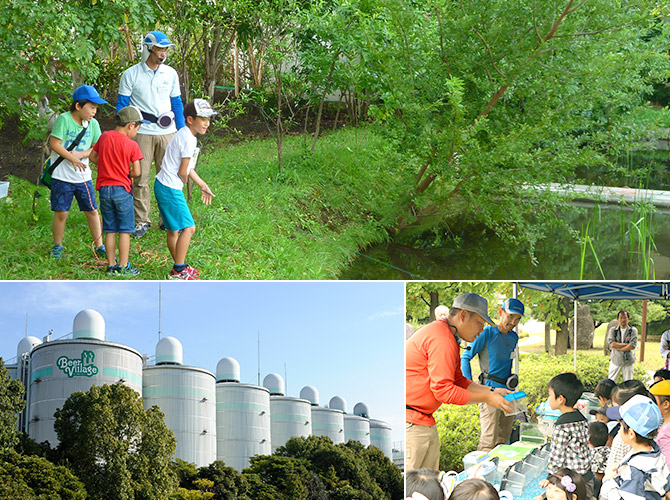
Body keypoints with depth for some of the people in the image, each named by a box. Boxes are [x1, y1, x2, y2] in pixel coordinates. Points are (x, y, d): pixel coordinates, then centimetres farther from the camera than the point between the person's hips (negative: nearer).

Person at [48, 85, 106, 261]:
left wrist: (82, 154, -13)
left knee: (92, 211, 7)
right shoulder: (64, 119, -12)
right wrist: (72, 158, -19)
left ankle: (99, 246, 19)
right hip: (62, 176, -4)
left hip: (83, 176, 4)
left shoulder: (93, 124, 1)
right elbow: (54, 143, -15)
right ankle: (57, 246, 18)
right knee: (61, 213, 0)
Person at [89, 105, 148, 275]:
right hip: (122, 191, -4)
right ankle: (123, 266, 6)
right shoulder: (132, 145, -10)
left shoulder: (104, 137, 3)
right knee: (124, 230, 5)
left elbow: (93, 156, 14)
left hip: (104, 189, 4)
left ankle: (111, 265, 14)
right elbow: (136, 172, -9)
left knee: (110, 230, 11)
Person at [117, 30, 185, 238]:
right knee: (140, 178, 0)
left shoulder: (170, 74, 8)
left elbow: (177, 104, 15)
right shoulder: (131, 75, -2)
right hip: (142, 133, -3)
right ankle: (142, 220, 9)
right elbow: (122, 104, 3)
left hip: (167, 133, 3)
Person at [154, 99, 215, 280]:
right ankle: (179, 270, -4)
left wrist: (203, 185, 21)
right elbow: (182, 172, -15)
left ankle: (179, 266, 26)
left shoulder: (184, 134, 14)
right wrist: (182, 183, 5)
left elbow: (187, 168, 20)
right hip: (170, 188, -11)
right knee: (188, 227, -9)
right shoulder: (189, 139, -18)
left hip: (162, 185, 11)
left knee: (173, 229, 17)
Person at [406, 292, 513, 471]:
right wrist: (487, 398, -12)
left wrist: (492, 391, 13)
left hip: (425, 421, 11)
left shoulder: (449, 339, 18)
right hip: (410, 422, -11)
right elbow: (444, 390, -20)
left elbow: (459, 381, 23)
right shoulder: (442, 340, -18)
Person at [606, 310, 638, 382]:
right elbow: (611, 344, -13)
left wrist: (618, 348, -12)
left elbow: (633, 346, -14)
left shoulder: (633, 330, -2)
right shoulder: (613, 330, 1)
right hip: (615, 360, 1)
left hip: (628, 361, -1)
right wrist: (626, 344, -15)